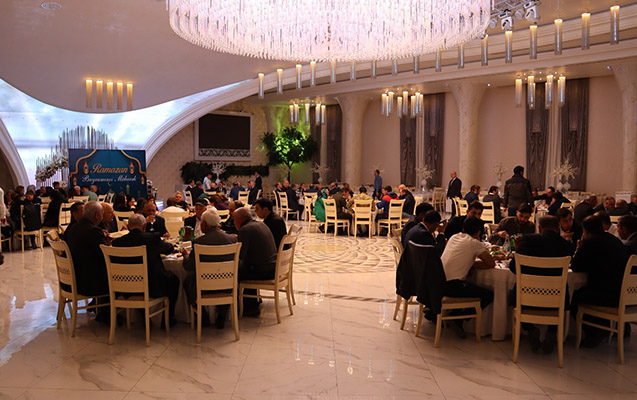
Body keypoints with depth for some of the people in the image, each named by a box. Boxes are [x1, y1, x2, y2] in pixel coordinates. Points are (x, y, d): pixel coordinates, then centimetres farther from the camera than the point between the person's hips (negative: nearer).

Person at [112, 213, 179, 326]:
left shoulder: (117, 241, -8)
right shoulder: (153, 237, -15)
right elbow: (169, 249, 5)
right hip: (153, 287, -4)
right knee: (174, 280, 24)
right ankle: (168, 319, 27)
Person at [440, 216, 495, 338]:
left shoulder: (454, 237, 16)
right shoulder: (475, 243, -3)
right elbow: (492, 264, 1)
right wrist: (473, 264, 10)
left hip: (438, 282, 8)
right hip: (452, 285, -8)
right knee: (489, 295, 3)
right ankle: (459, 320, 1)